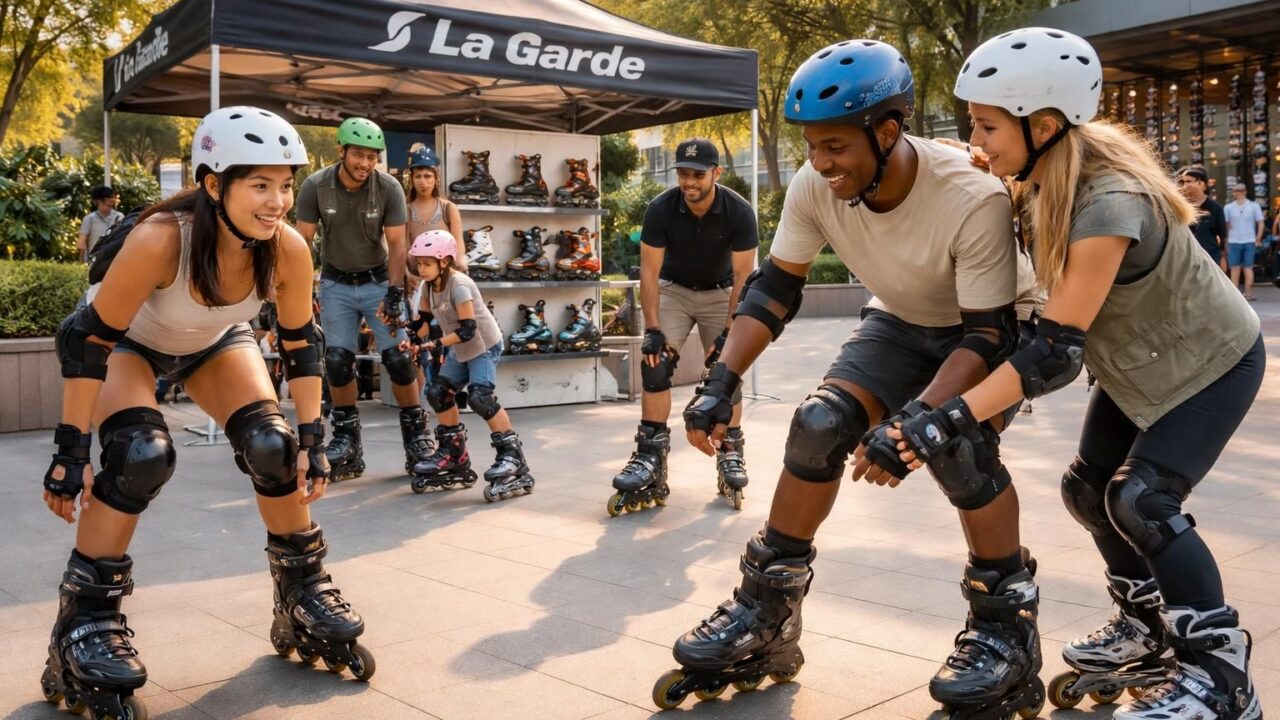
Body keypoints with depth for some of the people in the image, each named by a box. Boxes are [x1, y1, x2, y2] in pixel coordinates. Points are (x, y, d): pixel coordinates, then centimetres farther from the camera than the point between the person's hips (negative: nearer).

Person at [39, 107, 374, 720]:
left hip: (214, 343, 3)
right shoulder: (159, 239, -40)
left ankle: (304, 594, 6)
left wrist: (311, 438, -14)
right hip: (129, 343, -3)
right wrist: (71, 450, -29)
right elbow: (87, 340, -31)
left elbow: (301, 343, -13)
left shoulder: (288, 250, -29)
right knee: (143, 456, -27)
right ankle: (86, 623, -9)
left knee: (273, 446, -15)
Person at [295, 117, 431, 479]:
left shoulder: (389, 188, -16)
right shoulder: (315, 186, -14)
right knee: (337, 361, -1)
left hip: (378, 281, -1)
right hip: (336, 283, 1)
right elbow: (303, 241, -10)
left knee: (398, 358, -7)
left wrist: (394, 294, -22)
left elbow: (396, 244, -14)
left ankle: (416, 432, 6)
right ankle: (346, 436, 12)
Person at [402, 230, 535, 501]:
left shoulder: (459, 286, -26)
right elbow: (424, 318, 8)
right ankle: (453, 453, 20)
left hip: (485, 346, -9)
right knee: (438, 393, 6)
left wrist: (436, 344, -32)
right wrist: (414, 339, -11)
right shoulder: (430, 286, 0)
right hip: (460, 350, 9)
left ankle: (511, 453, -15)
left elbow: (468, 329, -29)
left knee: (480, 397, -24)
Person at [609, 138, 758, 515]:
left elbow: (742, 277, -20)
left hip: (720, 292, 0)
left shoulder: (739, 211, -24)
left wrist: (729, 332, -23)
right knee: (655, 363, -14)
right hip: (673, 289, 1)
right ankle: (651, 453, -12)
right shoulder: (660, 209, -23)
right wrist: (652, 329, -23)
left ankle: (731, 453, 3)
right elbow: (649, 271, -18)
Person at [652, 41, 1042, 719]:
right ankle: (765, 614, 0)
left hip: (991, 328, -4)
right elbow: (775, 285, -11)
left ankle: (1005, 628, -6)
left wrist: (915, 421, -44)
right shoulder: (814, 187, -22)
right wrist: (721, 381, -21)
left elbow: (987, 332, -32)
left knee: (956, 444, -30)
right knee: (819, 425, -16)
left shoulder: (974, 198, -36)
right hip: (900, 324, 5)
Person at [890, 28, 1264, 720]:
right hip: (1139, 365, 8)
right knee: (1088, 490, 7)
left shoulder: (1108, 205, -36)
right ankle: (1147, 630, 27)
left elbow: (1057, 350, -38)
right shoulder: (1041, 180, -12)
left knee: (1142, 500, -17)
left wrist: (951, 417, -44)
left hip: (1211, 362, -8)